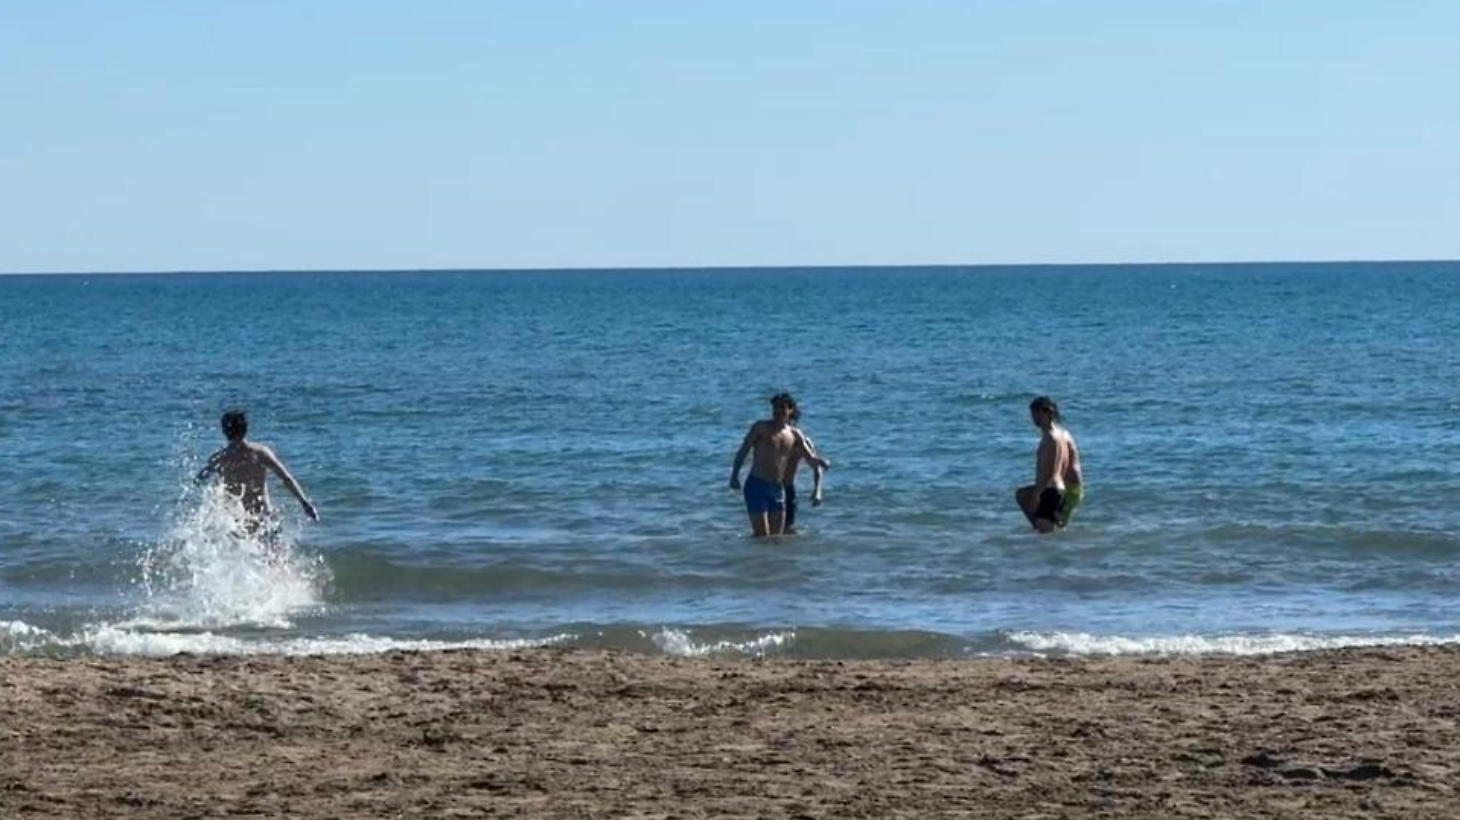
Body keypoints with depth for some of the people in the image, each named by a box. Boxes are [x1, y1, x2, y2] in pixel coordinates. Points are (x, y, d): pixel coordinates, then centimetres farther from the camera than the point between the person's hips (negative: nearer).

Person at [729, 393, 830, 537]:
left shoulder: (794, 435, 12)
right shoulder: (761, 428, -1)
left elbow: (810, 457, 14)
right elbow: (742, 451, -3)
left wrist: (821, 461, -10)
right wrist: (735, 475, -15)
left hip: (778, 489, 5)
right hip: (757, 486, -5)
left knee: (776, 536, 7)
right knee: (762, 536, -12)